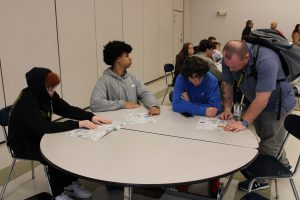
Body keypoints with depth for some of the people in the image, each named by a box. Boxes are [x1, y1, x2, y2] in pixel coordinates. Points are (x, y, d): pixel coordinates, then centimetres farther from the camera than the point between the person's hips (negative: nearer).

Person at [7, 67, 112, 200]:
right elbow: (42, 126, -40)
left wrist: (91, 117, -22)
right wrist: (77, 124, -43)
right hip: (23, 144, -7)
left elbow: (68, 110, -5)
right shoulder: (26, 101, -28)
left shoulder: (47, 95, -5)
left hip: (40, 138, 7)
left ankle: (71, 182, 8)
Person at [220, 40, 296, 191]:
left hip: (277, 104, -6)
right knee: (267, 138, 21)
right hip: (256, 103, 7)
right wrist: (227, 109, -16)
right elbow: (226, 84, -9)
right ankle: (283, 166, 45)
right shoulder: (229, 58, -20)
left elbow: (262, 99, -37)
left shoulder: (266, 61, -39)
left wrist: (244, 122, -36)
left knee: (268, 145, 1)